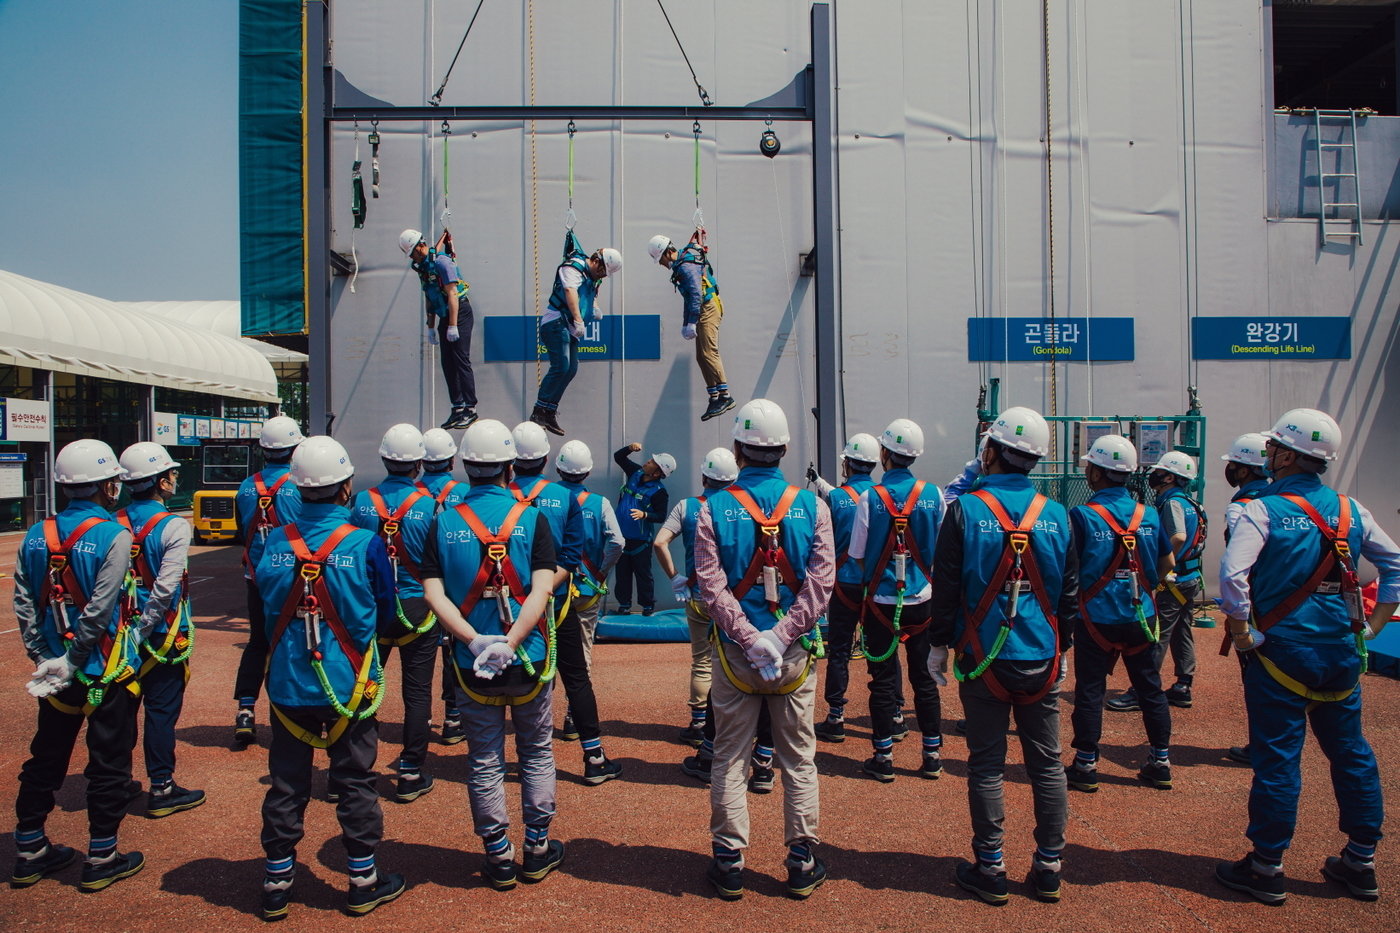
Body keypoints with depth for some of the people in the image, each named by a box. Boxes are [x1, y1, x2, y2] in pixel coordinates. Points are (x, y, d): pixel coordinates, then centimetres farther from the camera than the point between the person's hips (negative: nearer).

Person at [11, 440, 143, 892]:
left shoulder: (36, 536, 1)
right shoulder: (114, 537, -17)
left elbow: (23, 604, 0)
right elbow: (98, 612, -21)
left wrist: (43, 658, 3)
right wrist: (72, 662, -11)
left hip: (55, 671, 6)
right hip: (105, 671, -6)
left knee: (45, 759, 19)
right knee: (109, 762, 6)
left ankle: (29, 854, 30)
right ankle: (101, 860, 15)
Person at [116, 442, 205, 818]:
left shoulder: (114, 525, 0)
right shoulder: (174, 527, -15)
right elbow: (165, 589, -22)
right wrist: (143, 630, -13)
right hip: (163, 635, -5)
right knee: (161, 710, 3)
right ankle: (161, 789, 12)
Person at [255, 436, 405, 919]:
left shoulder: (275, 543, -5)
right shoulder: (365, 544, -14)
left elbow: (268, 611, 7)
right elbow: (387, 616, -3)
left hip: (287, 685, 3)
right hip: (348, 685, -3)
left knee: (286, 784, 14)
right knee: (355, 783, 9)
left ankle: (277, 884, 26)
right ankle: (364, 883, 21)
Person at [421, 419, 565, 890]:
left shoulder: (444, 522, -3)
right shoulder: (531, 519, -8)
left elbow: (433, 593, -11)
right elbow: (541, 590, -17)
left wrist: (475, 641, -17)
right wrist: (509, 644, -21)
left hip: (471, 665, 1)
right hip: (529, 660, -1)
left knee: (485, 761, 12)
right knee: (536, 754, 15)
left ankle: (499, 858, 23)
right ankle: (538, 850, 25)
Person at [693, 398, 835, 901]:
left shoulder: (714, 508, -7)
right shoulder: (812, 505, -4)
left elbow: (711, 583, -13)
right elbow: (821, 578, -12)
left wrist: (751, 639, -14)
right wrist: (782, 635, -15)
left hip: (735, 652, -1)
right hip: (796, 653, 1)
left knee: (729, 759, 11)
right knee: (798, 759, 13)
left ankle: (729, 863, 19)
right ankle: (802, 864, 22)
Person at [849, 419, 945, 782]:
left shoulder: (870, 497, -12)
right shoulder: (933, 494, -5)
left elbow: (858, 555, -5)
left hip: (882, 601, -2)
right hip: (922, 599, 3)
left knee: (883, 679, 7)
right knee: (924, 677, 13)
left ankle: (884, 758, 14)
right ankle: (932, 755, 20)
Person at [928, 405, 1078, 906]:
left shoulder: (965, 511, -10)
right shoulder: (1057, 515, 0)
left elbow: (946, 588, -7)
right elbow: (1070, 593, 7)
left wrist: (939, 645, 4)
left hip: (983, 659, -3)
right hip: (1042, 660, 3)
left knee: (986, 765, 6)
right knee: (1047, 764, 12)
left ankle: (989, 869, 15)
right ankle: (1048, 869, 22)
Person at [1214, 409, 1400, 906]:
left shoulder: (1264, 510, -13)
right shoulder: (1349, 509, 5)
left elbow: (1232, 575, -26)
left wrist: (1243, 636, -14)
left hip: (1283, 654, -6)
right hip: (1342, 654, 6)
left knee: (1277, 761, 2)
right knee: (1351, 754, 17)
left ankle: (1266, 869, 13)